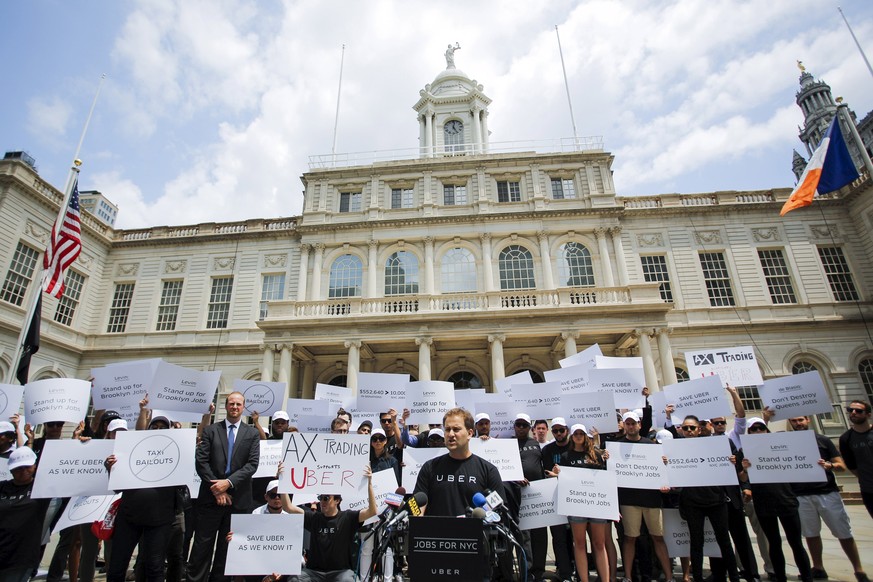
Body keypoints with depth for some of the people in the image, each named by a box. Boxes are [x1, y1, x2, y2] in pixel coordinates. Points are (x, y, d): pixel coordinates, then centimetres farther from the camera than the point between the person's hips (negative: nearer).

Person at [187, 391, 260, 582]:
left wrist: (229, 482, -16)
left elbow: (252, 464, -4)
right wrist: (217, 489, -11)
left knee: (228, 547, 11)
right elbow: (201, 461, -3)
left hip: (238, 499, 0)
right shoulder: (210, 430, 4)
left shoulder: (252, 433, 4)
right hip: (211, 496, 0)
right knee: (202, 546, 5)